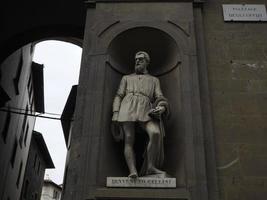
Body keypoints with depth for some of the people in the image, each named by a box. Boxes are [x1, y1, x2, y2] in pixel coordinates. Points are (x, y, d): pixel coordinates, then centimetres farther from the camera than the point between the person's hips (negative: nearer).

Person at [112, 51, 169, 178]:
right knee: (129, 140, -18)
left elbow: (160, 99, 15)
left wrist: (162, 108, -10)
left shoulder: (154, 80, 28)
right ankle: (133, 171, -25)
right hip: (128, 108, 0)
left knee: (156, 133, -26)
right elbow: (118, 97, 17)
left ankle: (149, 167, -17)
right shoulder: (126, 78, 27)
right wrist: (115, 115, -1)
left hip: (145, 111, 0)